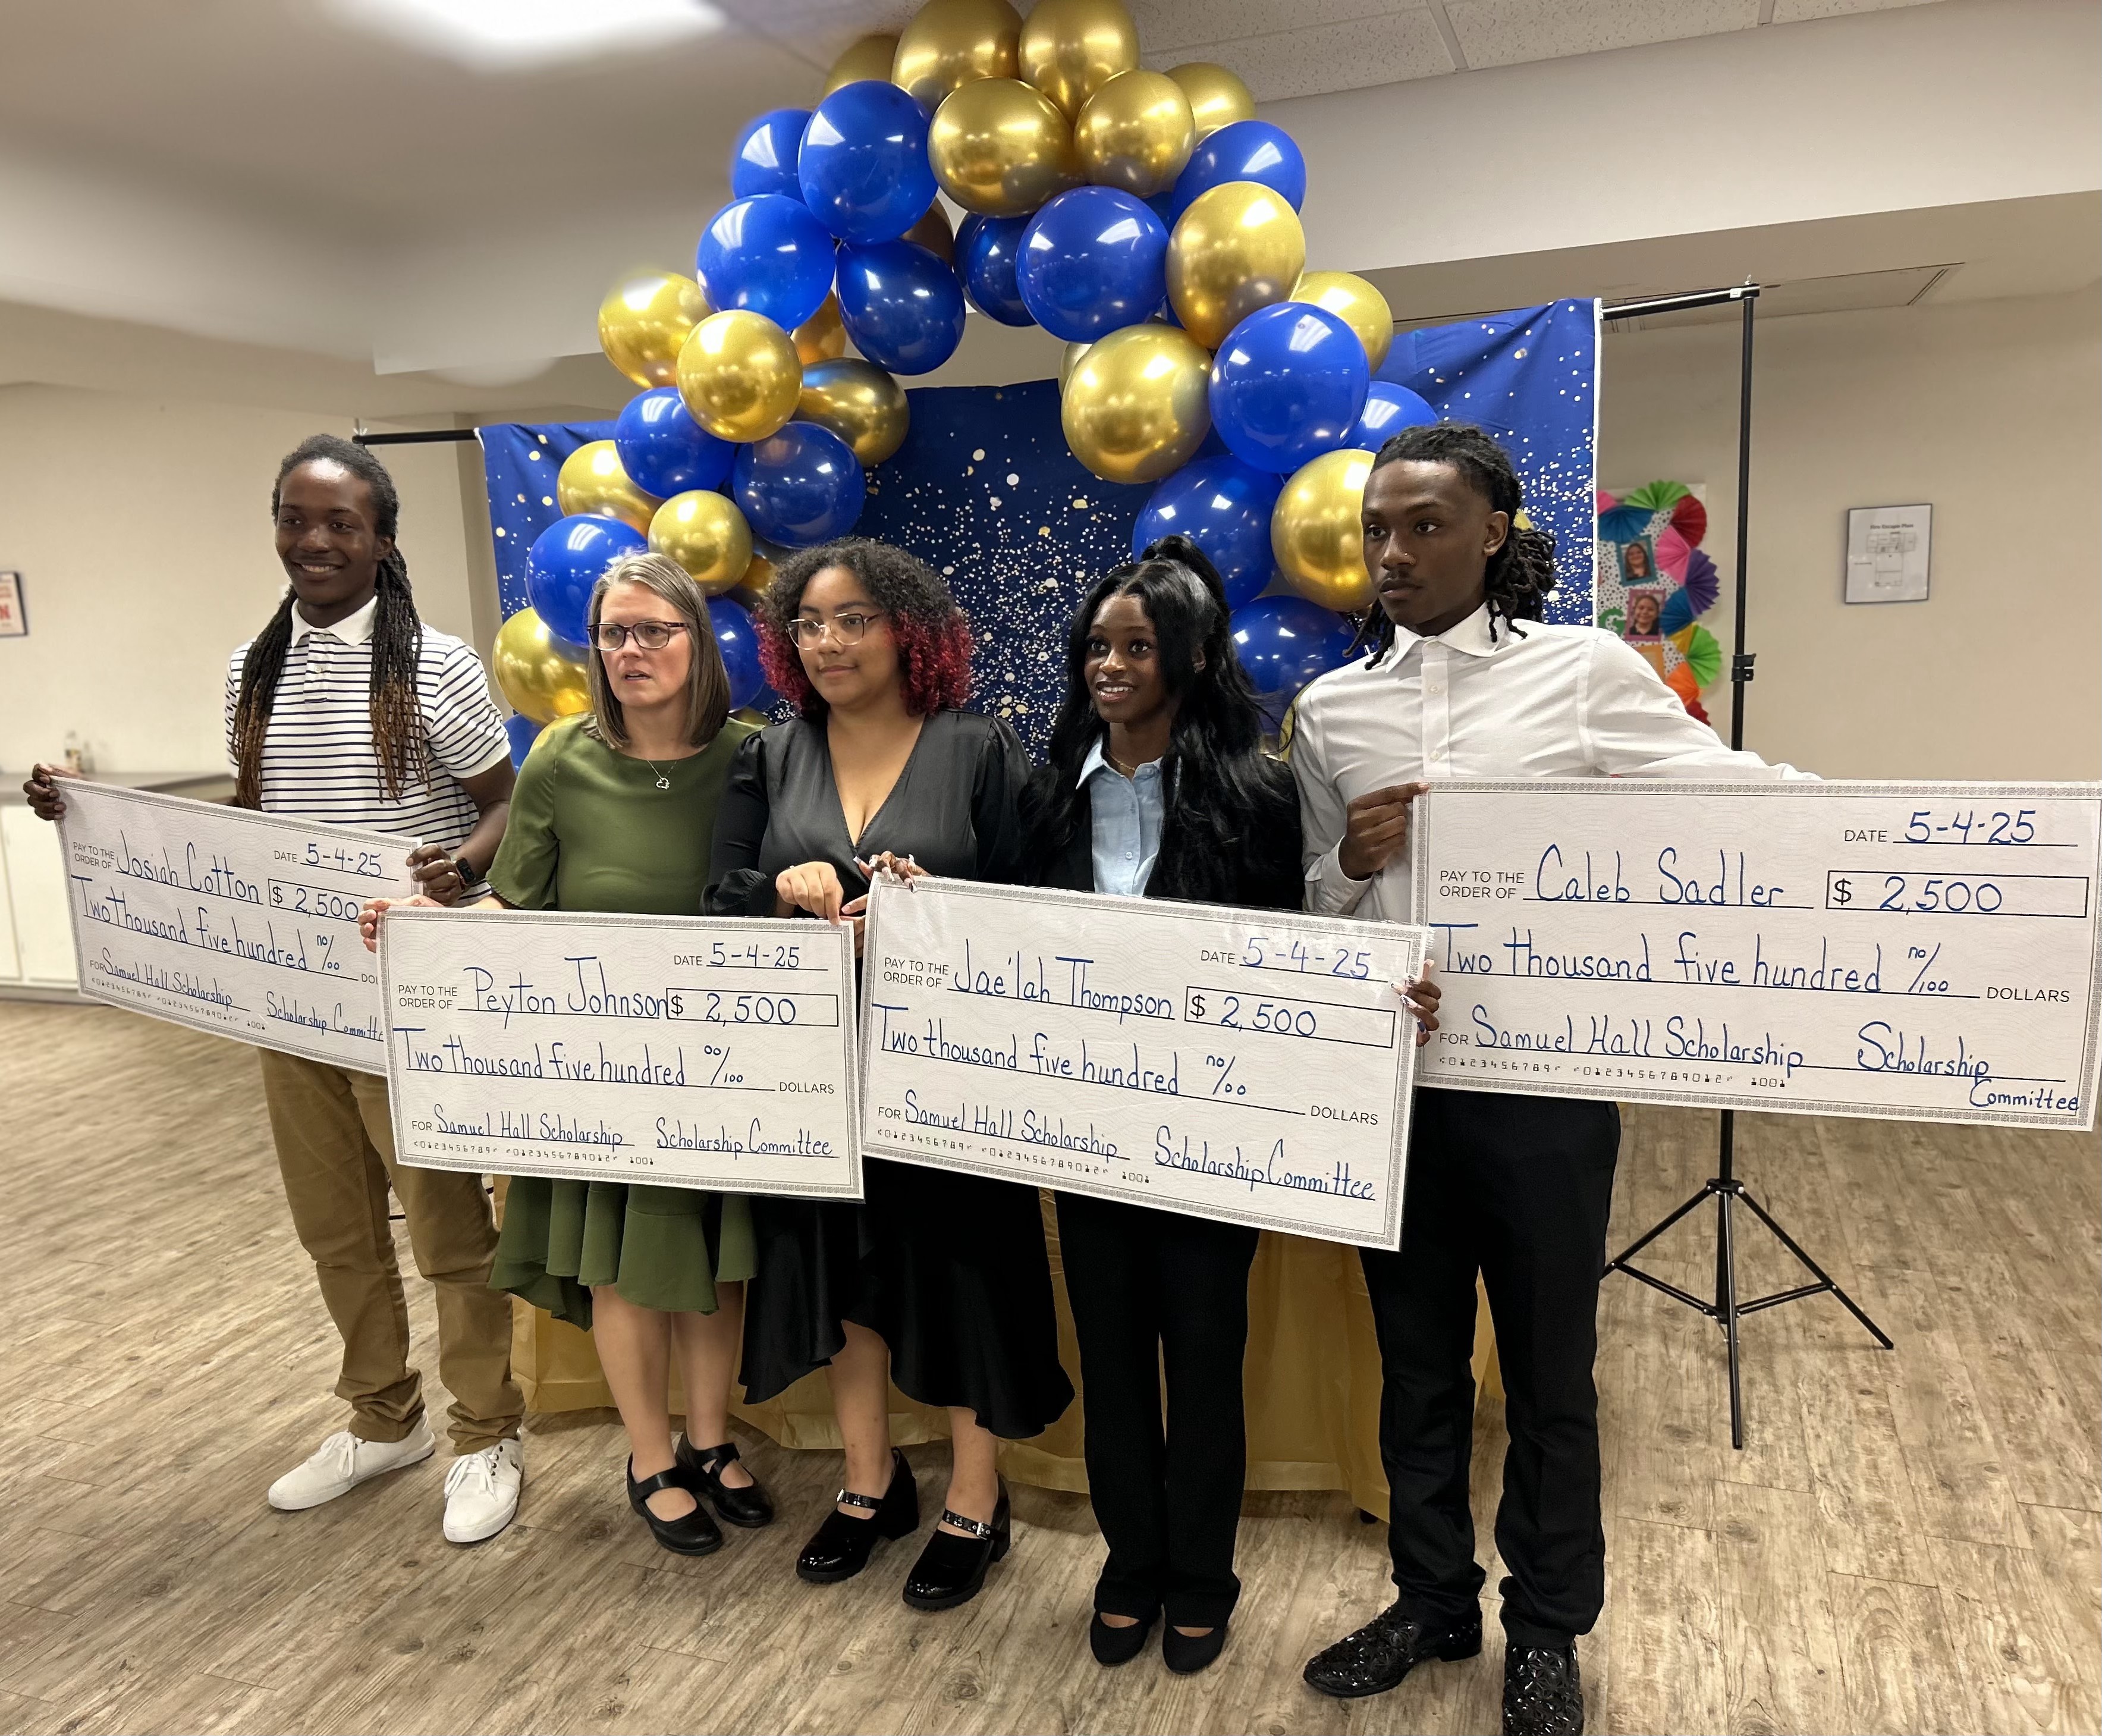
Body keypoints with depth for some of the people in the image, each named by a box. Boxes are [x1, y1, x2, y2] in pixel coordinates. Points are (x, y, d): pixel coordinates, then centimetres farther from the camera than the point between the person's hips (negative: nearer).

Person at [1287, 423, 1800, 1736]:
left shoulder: (1586, 671, -4)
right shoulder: (1331, 709, 5)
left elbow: (1742, 795, -3)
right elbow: (1313, 907, 9)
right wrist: (1353, 862, -12)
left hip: (1540, 1078, -3)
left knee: (1548, 1367, 13)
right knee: (1417, 1358, 18)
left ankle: (1548, 1630, 36)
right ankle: (1432, 1601, 40)